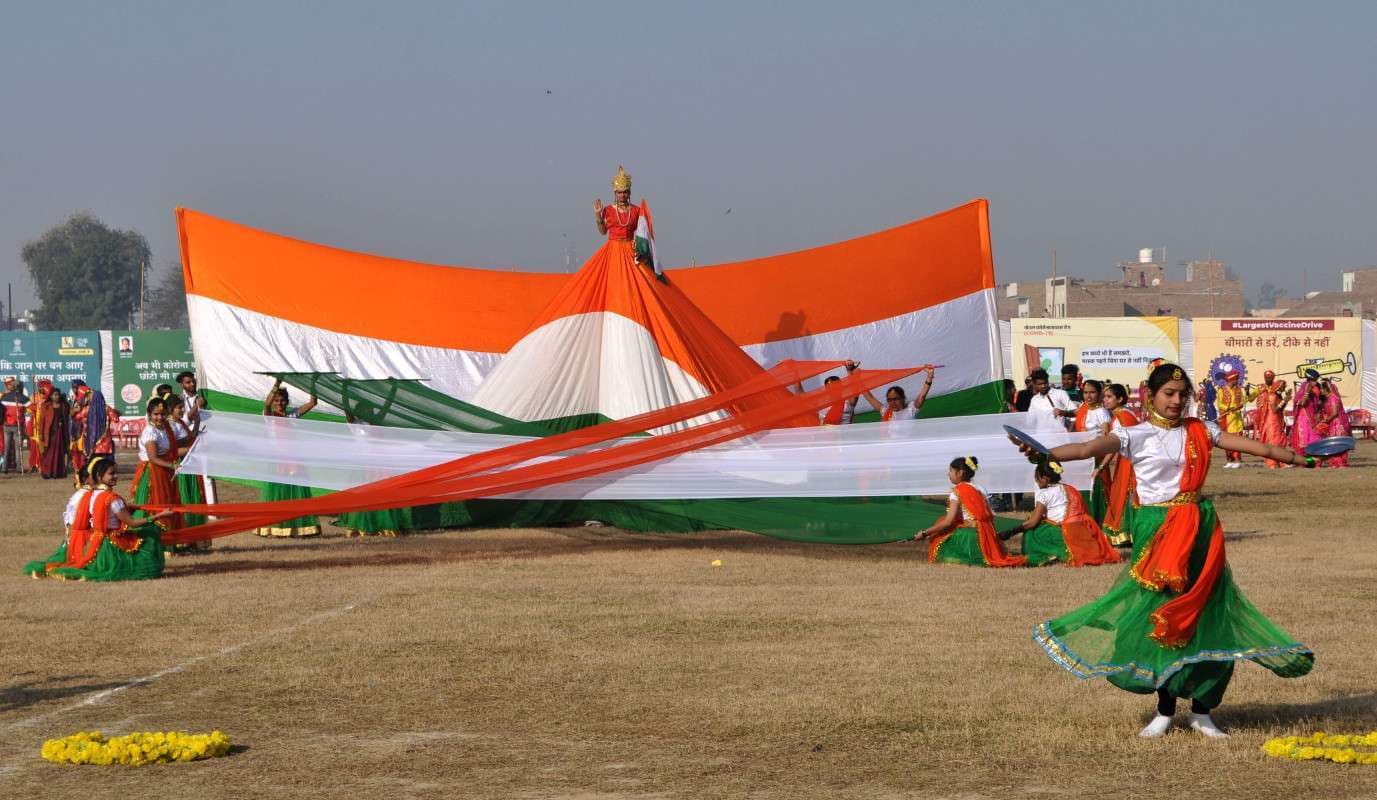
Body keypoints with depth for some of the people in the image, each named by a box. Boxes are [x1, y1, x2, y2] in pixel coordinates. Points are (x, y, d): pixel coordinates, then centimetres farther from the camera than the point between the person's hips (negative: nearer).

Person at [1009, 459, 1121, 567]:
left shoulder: (1044, 493, -3)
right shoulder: (1070, 489, 19)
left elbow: (1033, 522, -7)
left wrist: (1011, 532, 0)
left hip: (1065, 534, -7)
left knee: (1031, 533, 7)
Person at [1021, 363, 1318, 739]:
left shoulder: (1199, 431, 8)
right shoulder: (1136, 436, -4)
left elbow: (1253, 446, 13)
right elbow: (1089, 448, -20)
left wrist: (1297, 457, 14)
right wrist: (1045, 454, -37)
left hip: (1200, 530, 3)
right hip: (1156, 531, -3)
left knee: (1204, 614, 1)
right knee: (1158, 614, -2)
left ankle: (1202, 711, 11)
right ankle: (1165, 710, 11)